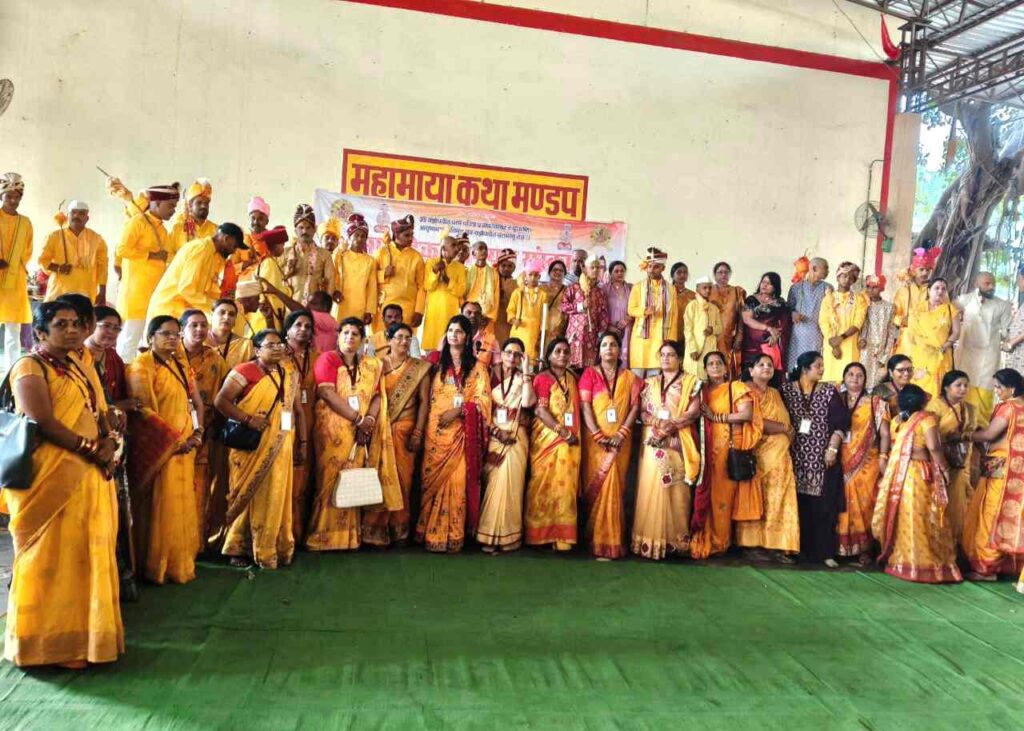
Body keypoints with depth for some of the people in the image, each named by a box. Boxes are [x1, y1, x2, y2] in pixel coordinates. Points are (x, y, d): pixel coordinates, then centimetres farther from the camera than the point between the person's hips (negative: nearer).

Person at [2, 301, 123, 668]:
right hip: (53, 479, -8)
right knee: (53, 561, -2)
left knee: (87, 558, 10)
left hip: (90, 477, 8)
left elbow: (100, 415, 15)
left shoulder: (78, 370, 18)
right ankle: (53, 643, 7)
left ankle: (80, 635, 20)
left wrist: (109, 443, -5)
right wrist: (92, 449, -14)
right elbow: (43, 423, -18)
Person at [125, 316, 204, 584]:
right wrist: (175, 439, -15)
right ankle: (155, 565, 9)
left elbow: (197, 403, 16)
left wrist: (197, 433, -1)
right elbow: (143, 410, -15)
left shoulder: (182, 367, 15)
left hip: (184, 447, 7)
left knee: (182, 506, 9)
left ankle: (179, 562, 18)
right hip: (158, 448, -7)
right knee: (157, 508, -2)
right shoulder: (142, 365, -6)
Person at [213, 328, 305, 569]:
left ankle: (273, 549, 21)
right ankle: (240, 548, 18)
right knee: (249, 496, 5)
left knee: (276, 497, 9)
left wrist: (302, 442, 11)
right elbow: (221, 401, -13)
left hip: (280, 448, 5)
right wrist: (248, 419, -22)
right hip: (252, 447, -5)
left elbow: (298, 410, 14)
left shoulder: (290, 375, 10)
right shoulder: (245, 371, -7)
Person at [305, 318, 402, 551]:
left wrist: (370, 420, -13)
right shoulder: (327, 359, -1)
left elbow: (377, 396, 8)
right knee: (331, 480, -5)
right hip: (332, 430, -4)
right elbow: (327, 393, -13)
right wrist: (358, 419, -15)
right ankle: (324, 536, 1)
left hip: (360, 433, 4)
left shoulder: (371, 366, 14)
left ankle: (349, 537, 10)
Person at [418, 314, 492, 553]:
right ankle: (430, 532, 7)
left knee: (456, 481, -6)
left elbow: (483, 400, -2)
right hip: (435, 428, 1)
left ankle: (452, 536, 0)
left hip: (460, 431, -1)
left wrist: (458, 411, -13)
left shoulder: (476, 367, 7)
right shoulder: (435, 360, 13)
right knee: (432, 479, 0)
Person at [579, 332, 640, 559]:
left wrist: (622, 433, -11)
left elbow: (635, 406, 4)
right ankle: (598, 539, 8)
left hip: (620, 440, 1)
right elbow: (585, 406, -4)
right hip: (595, 438, -1)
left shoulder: (629, 376, 11)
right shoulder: (590, 373, 4)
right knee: (595, 486, 0)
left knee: (613, 486, -1)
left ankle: (608, 541, 6)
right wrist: (598, 436, -14)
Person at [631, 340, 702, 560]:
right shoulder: (650, 383, 17)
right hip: (653, 441, 2)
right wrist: (657, 423, -11)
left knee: (676, 490, -6)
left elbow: (695, 411, -3)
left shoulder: (690, 382, 8)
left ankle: (676, 540, 0)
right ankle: (651, 540, -2)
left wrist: (672, 424, -14)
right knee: (651, 488, -4)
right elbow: (642, 412, 9)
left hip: (679, 443, -2)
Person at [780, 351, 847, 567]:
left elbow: (840, 422, 1)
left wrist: (833, 448, -8)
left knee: (823, 505, -2)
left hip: (823, 457, 0)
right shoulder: (786, 390, 4)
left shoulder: (830, 391, 6)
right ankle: (797, 549, 9)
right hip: (795, 456, 0)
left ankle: (825, 551, 5)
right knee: (797, 504, 1)